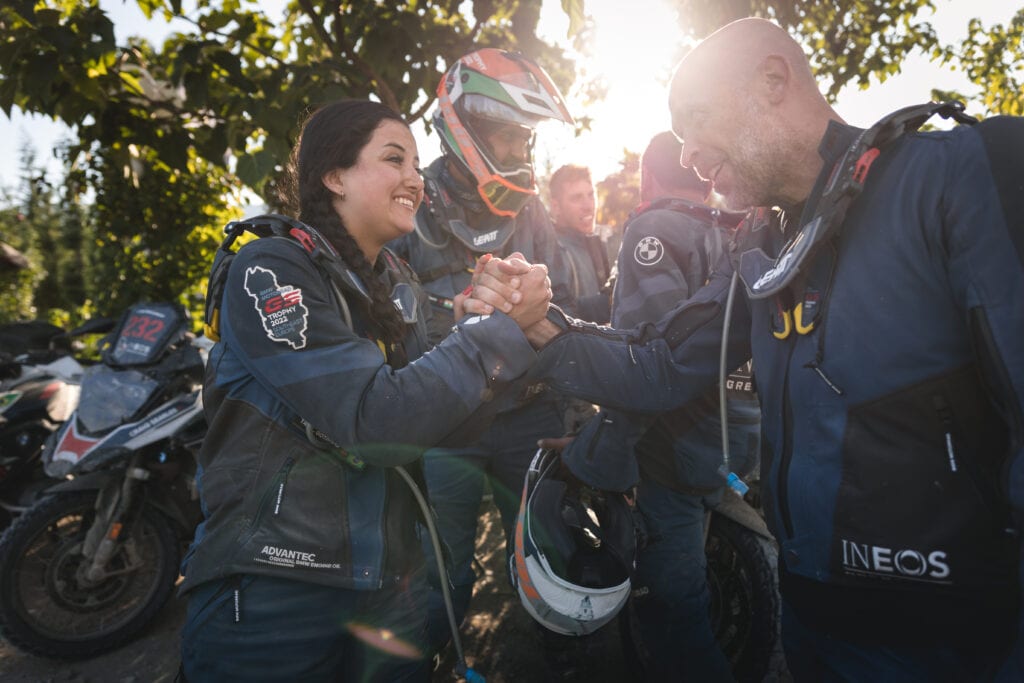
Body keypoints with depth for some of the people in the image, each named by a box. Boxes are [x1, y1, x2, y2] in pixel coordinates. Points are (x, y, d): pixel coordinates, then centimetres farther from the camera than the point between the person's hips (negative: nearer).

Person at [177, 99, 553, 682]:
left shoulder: (403, 286, 7)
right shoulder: (270, 270, -13)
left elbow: (440, 421, 2)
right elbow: (374, 418, -25)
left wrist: (495, 318, -10)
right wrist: (503, 329, -19)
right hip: (273, 591, -6)